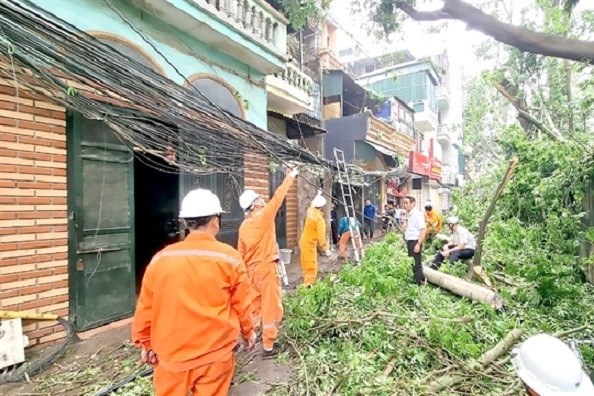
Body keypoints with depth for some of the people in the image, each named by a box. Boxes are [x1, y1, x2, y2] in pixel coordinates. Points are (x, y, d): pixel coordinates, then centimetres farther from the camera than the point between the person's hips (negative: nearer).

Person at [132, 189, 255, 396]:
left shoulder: (161, 258, -9)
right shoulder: (230, 258, -14)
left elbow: (146, 307, 0)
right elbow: (240, 305, -4)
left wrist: (145, 342, 16)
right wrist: (248, 332, 14)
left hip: (171, 354, 2)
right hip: (215, 354, -1)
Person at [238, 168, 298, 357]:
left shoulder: (243, 226, 4)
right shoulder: (264, 217, -15)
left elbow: (241, 252, 10)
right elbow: (278, 197, -8)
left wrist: (246, 271, 21)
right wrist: (290, 177, 3)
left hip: (252, 269, 7)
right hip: (266, 269, -7)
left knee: (253, 305, 19)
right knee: (270, 306, 4)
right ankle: (268, 345, 12)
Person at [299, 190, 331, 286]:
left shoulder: (310, 210, -2)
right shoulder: (320, 219, -24)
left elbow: (313, 203, 24)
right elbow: (321, 236, -25)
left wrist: (318, 195, 39)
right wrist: (326, 249, -21)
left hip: (304, 241, 9)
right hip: (310, 244, -9)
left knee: (306, 265, 18)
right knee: (312, 267, -2)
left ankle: (306, 283, 29)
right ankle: (308, 285, 1)